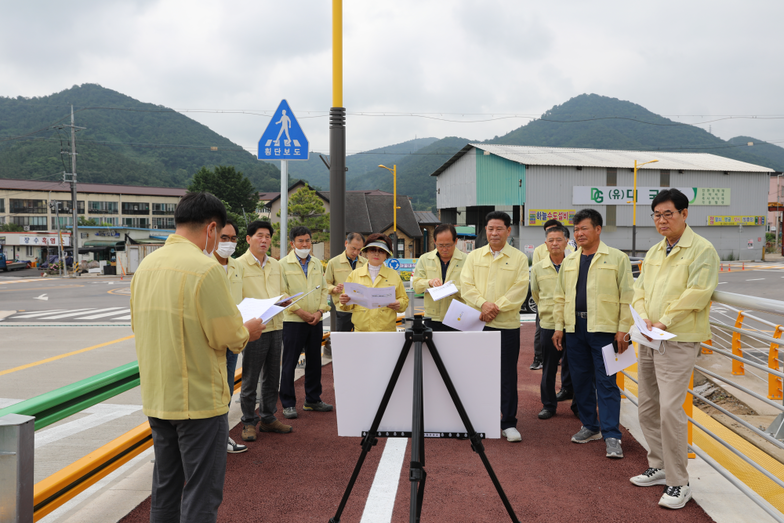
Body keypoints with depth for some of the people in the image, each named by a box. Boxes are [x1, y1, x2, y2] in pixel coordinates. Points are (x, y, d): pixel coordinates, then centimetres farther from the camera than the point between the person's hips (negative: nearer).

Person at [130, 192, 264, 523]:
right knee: (201, 495, 3)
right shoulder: (205, 268, -18)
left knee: (165, 489, 19)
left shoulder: (146, 265, 5)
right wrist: (248, 332, 3)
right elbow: (226, 336, -19)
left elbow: (139, 324, 14)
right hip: (199, 399, -7)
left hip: (156, 397, 8)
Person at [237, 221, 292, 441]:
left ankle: (268, 418, 26)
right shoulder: (239, 265, -6)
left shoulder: (275, 265, 14)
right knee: (250, 380, 2)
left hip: (276, 326, 7)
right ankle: (249, 423, 14)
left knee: (272, 377, 14)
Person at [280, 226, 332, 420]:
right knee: (289, 363, -1)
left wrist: (320, 311, -4)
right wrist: (301, 313, -14)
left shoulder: (317, 263, 13)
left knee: (314, 361, 12)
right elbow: (282, 293, -9)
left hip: (315, 321, 5)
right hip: (293, 321, -5)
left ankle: (313, 400, 24)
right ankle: (288, 404, 9)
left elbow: (324, 289, 12)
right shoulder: (284, 264, -4)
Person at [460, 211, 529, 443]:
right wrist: (482, 304, -15)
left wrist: (496, 307, -15)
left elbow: (519, 290, -5)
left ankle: (509, 423, 12)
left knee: (507, 375, 2)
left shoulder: (519, 258, 4)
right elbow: (466, 285, 2)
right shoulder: (473, 256, 11)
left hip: (507, 324, -2)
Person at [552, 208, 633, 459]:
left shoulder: (617, 258, -1)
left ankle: (612, 436, 0)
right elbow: (560, 297, 16)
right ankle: (590, 427, 25)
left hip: (604, 328, -5)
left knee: (606, 383, -4)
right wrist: (558, 326, 10)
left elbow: (626, 296, -4)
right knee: (580, 380, 11)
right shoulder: (569, 262, 14)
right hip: (575, 328, 5)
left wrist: (623, 329, -10)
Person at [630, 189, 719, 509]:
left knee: (670, 408, -12)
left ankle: (679, 483, 0)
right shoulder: (654, 252, 16)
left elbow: (697, 293, -16)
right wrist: (643, 316, -5)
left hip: (678, 340, -8)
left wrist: (665, 321, -18)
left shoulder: (701, 249, -7)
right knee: (647, 408, 13)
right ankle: (660, 466, 29)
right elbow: (640, 289, 13)